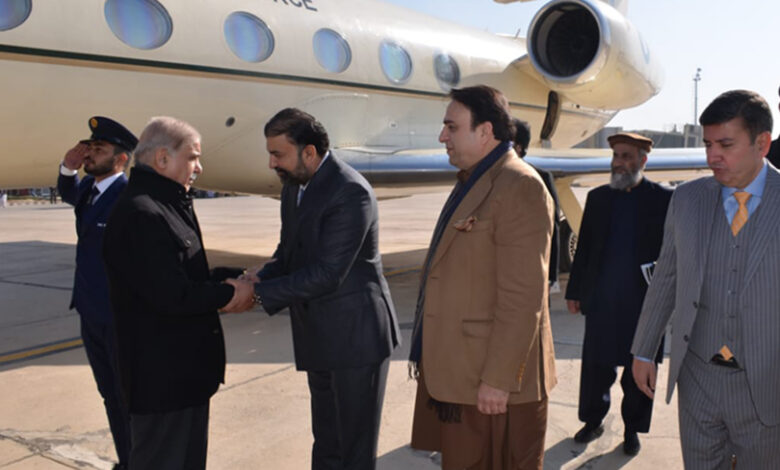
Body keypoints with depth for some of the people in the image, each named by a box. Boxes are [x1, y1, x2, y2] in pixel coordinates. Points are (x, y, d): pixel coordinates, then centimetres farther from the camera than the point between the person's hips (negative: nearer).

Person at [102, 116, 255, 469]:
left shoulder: (167, 205, 10)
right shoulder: (140, 213, -23)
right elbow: (172, 296, -27)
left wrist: (230, 278, 1)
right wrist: (228, 294, -12)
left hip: (184, 365, 10)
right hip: (162, 373, -10)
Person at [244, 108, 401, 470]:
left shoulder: (350, 192, -21)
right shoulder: (293, 186, 7)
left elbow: (327, 273, -25)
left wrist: (261, 294, -21)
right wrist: (261, 277, -7)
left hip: (355, 335, -8)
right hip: (320, 338, 9)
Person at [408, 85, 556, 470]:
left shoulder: (520, 188, -17)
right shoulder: (471, 182, 14)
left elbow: (522, 297, -21)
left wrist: (498, 379, -21)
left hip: (491, 381, -9)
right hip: (453, 372, 9)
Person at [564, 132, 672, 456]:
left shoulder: (664, 199, -2)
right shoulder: (598, 197, 7)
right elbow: (583, 248, 9)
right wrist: (574, 291, 7)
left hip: (644, 303, -2)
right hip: (601, 300, 2)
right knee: (595, 367, 10)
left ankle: (632, 429, 28)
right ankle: (593, 421, 28)